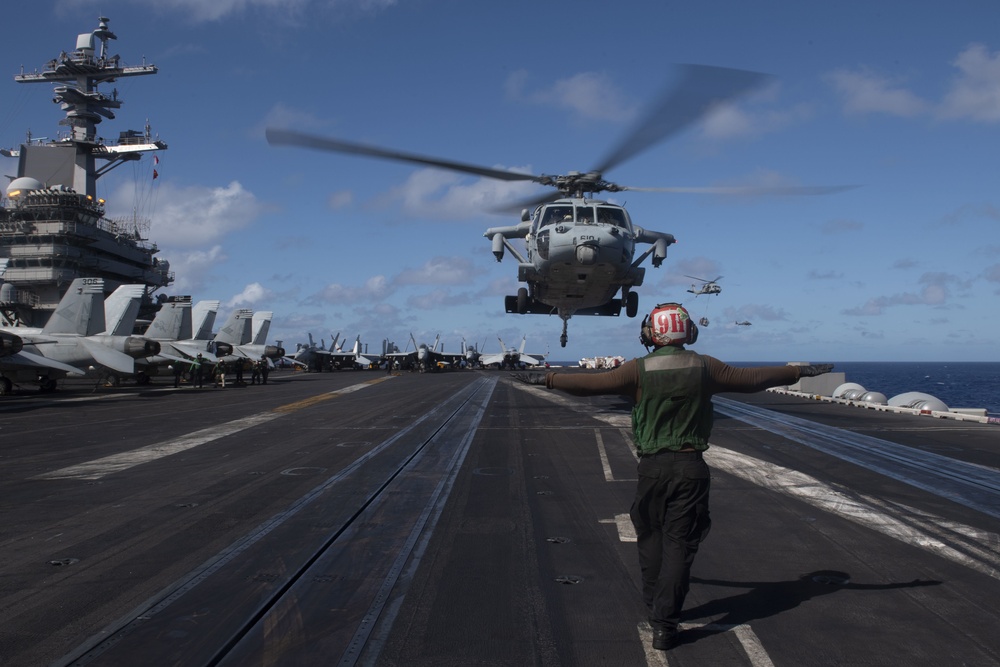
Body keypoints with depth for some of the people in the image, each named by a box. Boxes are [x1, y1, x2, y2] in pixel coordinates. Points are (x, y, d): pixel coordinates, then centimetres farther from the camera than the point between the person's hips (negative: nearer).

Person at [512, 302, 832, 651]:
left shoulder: (639, 370, -7)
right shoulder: (704, 367, -1)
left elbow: (592, 382, -7)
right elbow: (752, 378, 8)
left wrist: (547, 378, 4)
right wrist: (799, 371, 22)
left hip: (653, 466, 0)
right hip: (691, 466, 0)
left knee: (651, 535, 19)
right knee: (679, 544, 3)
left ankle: (655, 605, 32)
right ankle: (664, 624, 1)